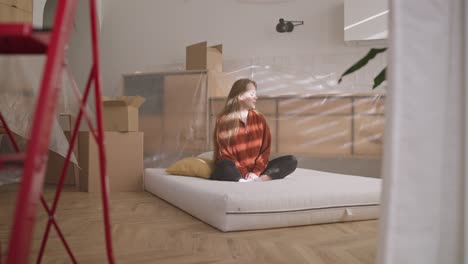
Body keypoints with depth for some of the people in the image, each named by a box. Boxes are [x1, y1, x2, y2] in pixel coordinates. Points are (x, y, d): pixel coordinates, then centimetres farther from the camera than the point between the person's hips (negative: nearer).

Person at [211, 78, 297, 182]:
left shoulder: (259, 118, 8)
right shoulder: (223, 121, -4)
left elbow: (265, 149, 5)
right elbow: (224, 154, -9)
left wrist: (256, 172, -10)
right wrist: (244, 173, -18)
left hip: (255, 170, 5)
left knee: (291, 161, -14)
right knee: (224, 166, -37)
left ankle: (259, 179, -33)